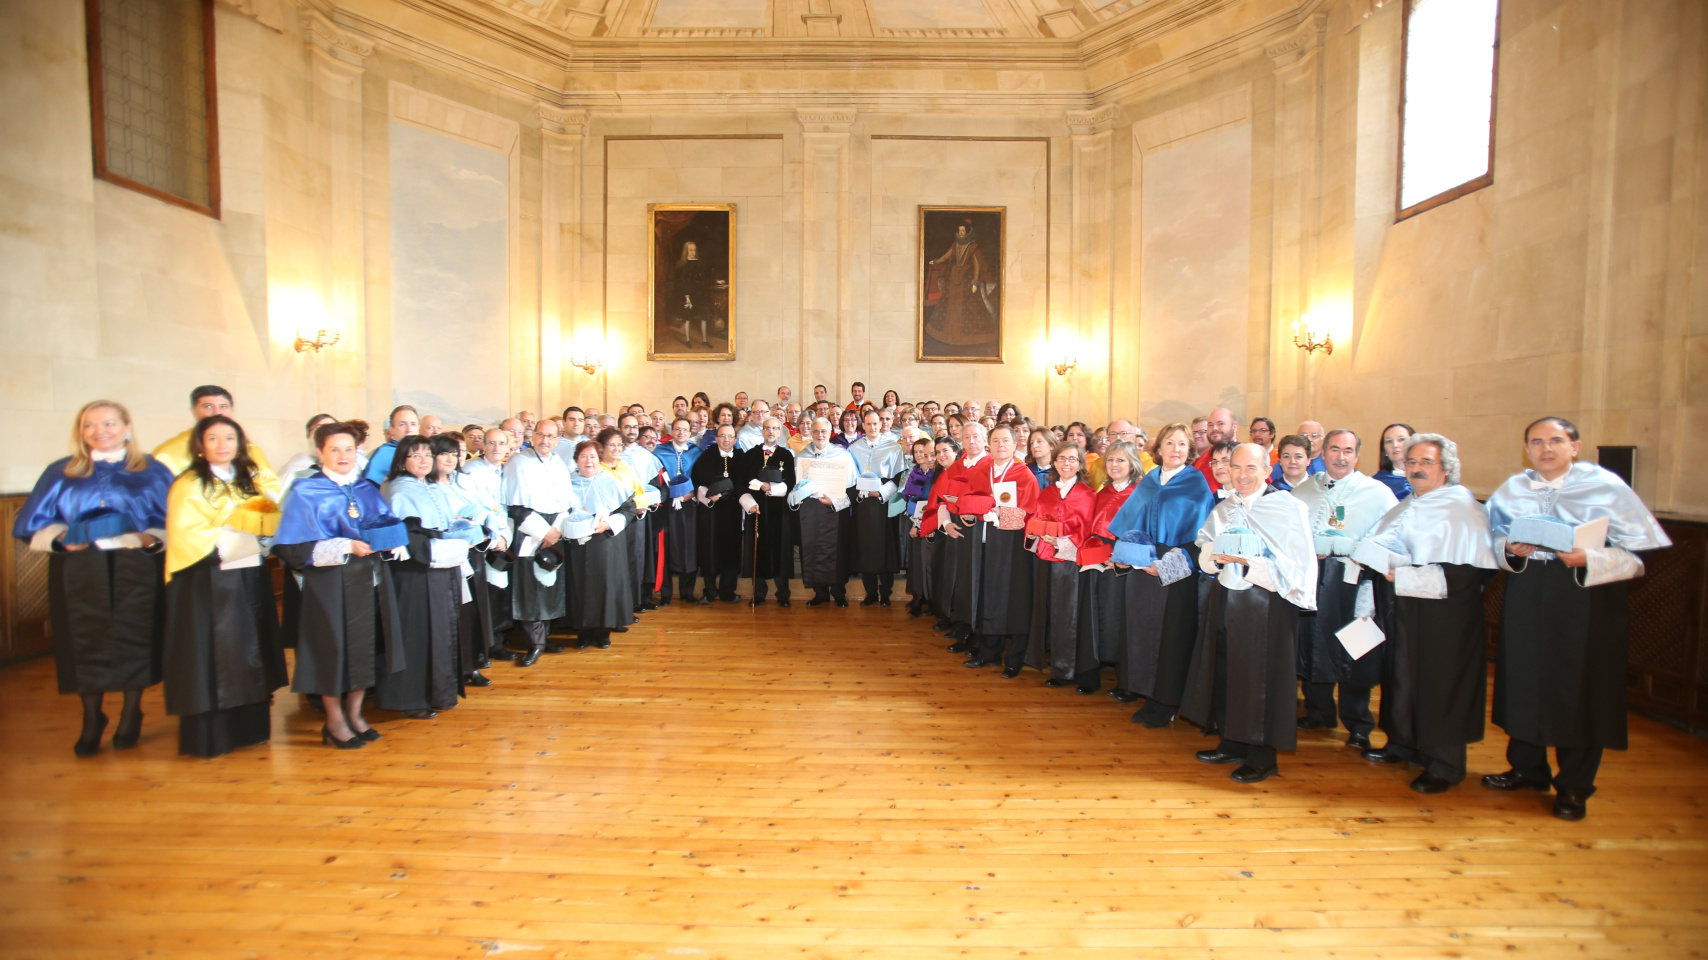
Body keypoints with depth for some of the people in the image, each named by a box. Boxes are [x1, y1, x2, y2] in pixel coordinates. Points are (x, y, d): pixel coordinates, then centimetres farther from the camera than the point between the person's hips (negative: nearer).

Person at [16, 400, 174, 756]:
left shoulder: (153, 471, 8)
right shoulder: (60, 473, 12)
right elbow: (32, 525, 9)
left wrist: (150, 538, -14)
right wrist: (61, 537, -10)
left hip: (135, 570, -1)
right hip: (80, 573, 2)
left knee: (134, 643, 0)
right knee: (86, 644, 3)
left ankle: (130, 715, 15)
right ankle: (91, 719, 17)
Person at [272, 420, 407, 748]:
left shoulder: (368, 490, 11)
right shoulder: (306, 493, -4)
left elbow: (390, 528, 16)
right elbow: (293, 548, -10)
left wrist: (387, 542, -7)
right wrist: (347, 547, -20)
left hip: (370, 582, 5)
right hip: (331, 583, -4)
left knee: (366, 647, 9)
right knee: (335, 648, 2)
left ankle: (354, 714, 24)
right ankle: (334, 722, 19)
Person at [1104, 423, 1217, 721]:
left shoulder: (1197, 484, -4)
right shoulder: (1148, 482, 11)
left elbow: (1198, 532, -11)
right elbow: (1128, 521, 14)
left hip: (1176, 572, -5)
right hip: (1141, 566, 5)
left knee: (1170, 635, 0)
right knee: (1140, 628, 11)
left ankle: (1165, 702, 10)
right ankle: (1137, 684, 25)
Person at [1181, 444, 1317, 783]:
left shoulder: (1288, 507, -7)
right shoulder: (1223, 509, 12)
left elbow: (1296, 565, -12)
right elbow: (1206, 554, 15)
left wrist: (1247, 562, -23)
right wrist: (1217, 556, -7)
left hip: (1266, 604, -6)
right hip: (1224, 600, 6)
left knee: (1260, 677, 0)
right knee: (1225, 671, 11)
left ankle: (1262, 757, 15)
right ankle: (1232, 743, 27)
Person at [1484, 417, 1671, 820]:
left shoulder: (1606, 486, -4)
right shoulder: (1511, 490, 7)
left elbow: (1638, 554, -7)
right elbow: (1495, 541, 12)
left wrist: (1589, 559, -23)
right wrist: (1510, 549, -9)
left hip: (1588, 599, -3)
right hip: (1526, 600, 3)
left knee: (1580, 691, 2)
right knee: (1523, 683, 9)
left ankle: (1574, 787, 16)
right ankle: (1527, 767, 26)